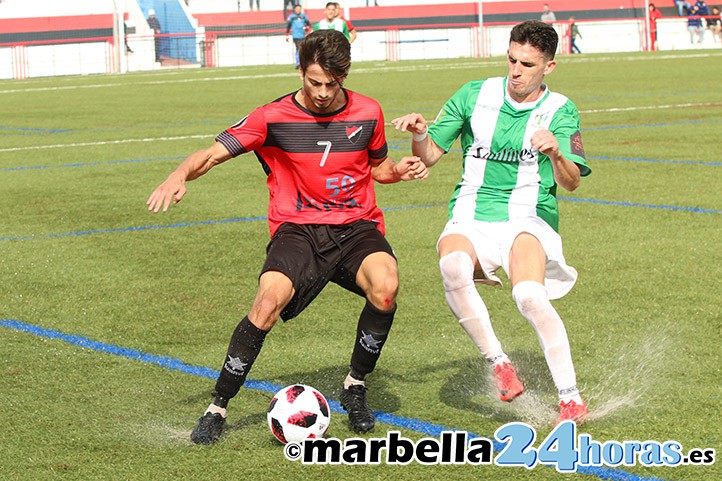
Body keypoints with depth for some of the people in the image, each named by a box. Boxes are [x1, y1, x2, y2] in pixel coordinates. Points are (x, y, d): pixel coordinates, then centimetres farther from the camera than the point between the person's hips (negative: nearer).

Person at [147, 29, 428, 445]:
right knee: (269, 301, -30)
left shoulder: (367, 113, 6)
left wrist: (397, 170, 0)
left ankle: (356, 386, -3)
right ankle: (218, 409, -12)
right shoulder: (274, 118, -3)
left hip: (357, 226, 2)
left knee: (385, 287, -30)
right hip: (297, 228, -2)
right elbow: (215, 153, -7)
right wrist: (181, 175, -27)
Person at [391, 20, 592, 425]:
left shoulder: (560, 111, 2)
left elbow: (571, 182, -10)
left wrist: (557, 153, -31)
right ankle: (499, 363, -20)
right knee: (453, 267, -34)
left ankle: (571, 399, -19)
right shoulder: (476, 95, 7)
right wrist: (420, 135, -12)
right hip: (471, 219, 2)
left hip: (528, 219, -2)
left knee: (530, 296, -31)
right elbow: (429, 156, 11)